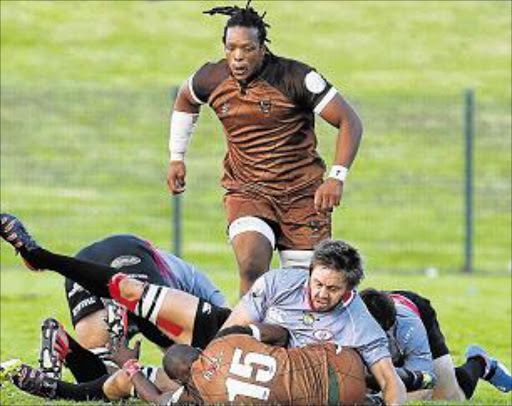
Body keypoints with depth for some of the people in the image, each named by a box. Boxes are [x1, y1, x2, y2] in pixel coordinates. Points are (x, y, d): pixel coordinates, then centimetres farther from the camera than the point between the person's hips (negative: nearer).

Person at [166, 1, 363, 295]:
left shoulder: (296, 77, -15)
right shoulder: (212, 79, -2)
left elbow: (350, 122, -13)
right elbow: (185, 100, 24)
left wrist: (337, 178, -24)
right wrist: (177, 158, 20)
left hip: (302, 193, -1)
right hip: (245, 191, 2)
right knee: (252, 266, -25)